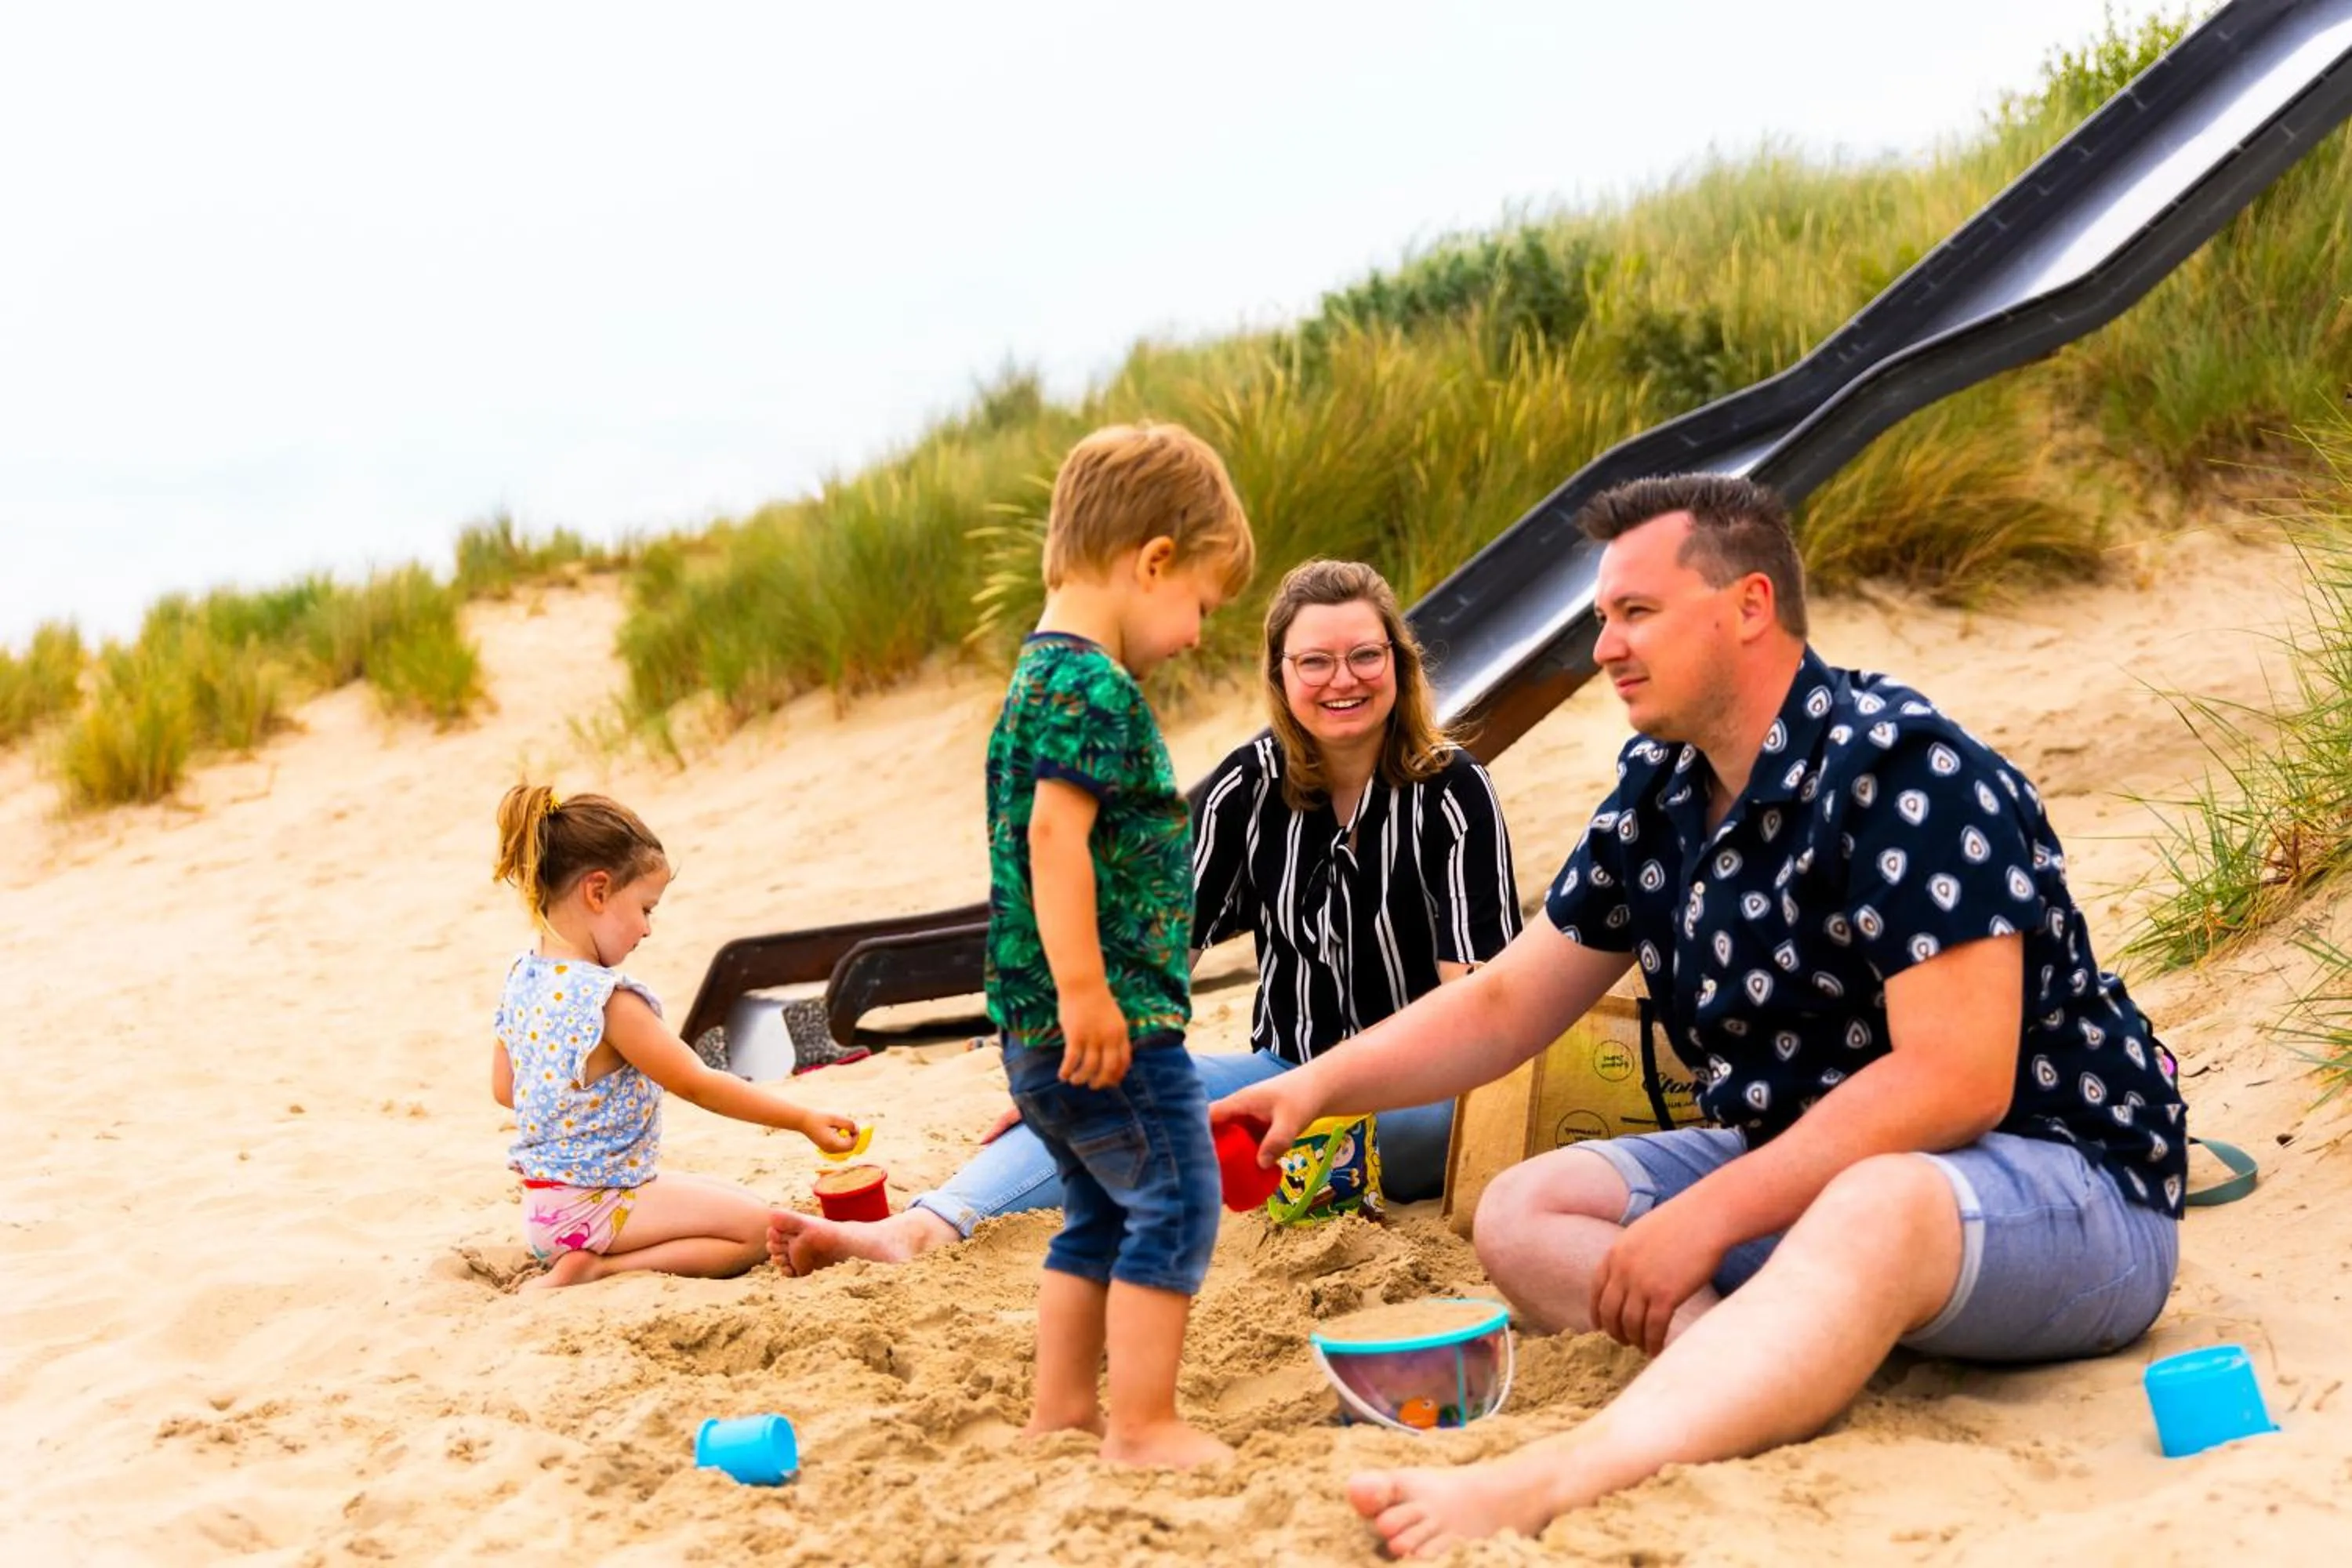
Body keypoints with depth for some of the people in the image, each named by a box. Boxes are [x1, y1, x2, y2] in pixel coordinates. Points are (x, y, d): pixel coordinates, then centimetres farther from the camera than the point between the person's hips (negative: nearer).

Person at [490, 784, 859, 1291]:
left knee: (732, 1197, 20)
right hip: (595, 1205, -9)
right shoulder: (608, 1000, -26)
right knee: (753, 1226, -5)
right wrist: (804, 1120, -13)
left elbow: (503, 1088, 10)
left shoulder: (520, 977, 0)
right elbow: (697, 1084, -20)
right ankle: (598, 1268, -10)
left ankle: (589, 1260, 6)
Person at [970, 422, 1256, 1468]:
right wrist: (1084, 991, -26)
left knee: (1102, 1215, 19)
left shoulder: (1038, 678, 17)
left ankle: (1062, 1406, 25)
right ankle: (1142, 1425, 0)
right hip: (1106, 1023, -10)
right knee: (1176, 1206, -3)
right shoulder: (1096, 688, -15)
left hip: (1040, 1029, 10)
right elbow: (1055, 836, -25)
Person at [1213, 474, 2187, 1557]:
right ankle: (1786, 1377, -30)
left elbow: (1956, 1080, -26)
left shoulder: (1903, 770, -19)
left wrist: (1704, 1218, -24)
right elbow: (1506, 1005, 13)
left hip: (2054, 1176, -9)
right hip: (1811, 1169, 9)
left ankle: (1543, 1486, -61)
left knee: (1871, 1209, -41)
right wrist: (1318, 1086, -2)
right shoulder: (1659, 790, 5)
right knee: (1525, 1214, -5)